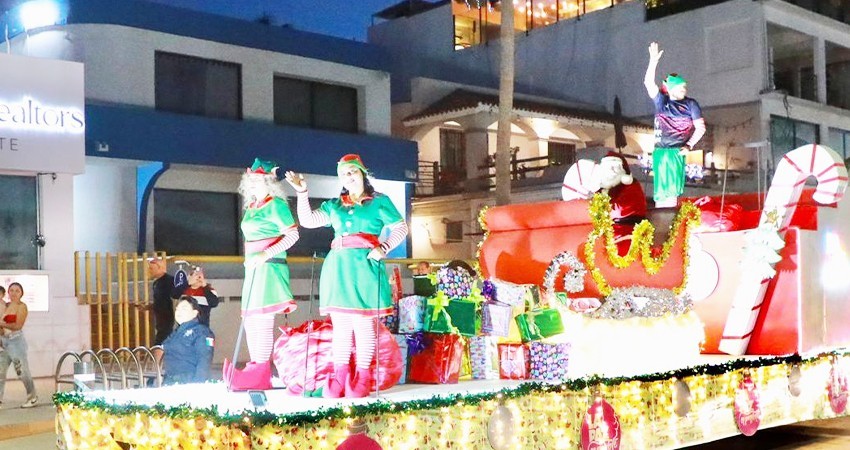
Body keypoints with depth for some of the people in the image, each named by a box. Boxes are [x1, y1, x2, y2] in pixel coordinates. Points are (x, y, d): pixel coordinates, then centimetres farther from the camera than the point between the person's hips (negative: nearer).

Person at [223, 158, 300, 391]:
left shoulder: (276, 204, -7)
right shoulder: (250, 207, 18)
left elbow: (292, 234, -15)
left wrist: (266, 254, -21)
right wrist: (250, 259, 16)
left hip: (269, 267, -9)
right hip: (253, 268, 9)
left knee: (262, 318, -13)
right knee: (250, 320, 9)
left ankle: (261, 371, -13)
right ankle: (257, 370, 13)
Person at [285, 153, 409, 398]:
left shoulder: (380, 202, 8)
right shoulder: (334, 205, 19)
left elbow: (401, 228, 5)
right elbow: (307, 220, 13)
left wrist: (384, 248, -9)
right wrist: (302, 193, 4)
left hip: (365, 266, -4)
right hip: (337, 267, 4)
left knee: (363, 323, -5)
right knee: (340, 325, 5)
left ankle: (362, 377, 0)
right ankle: (340, 376, 9)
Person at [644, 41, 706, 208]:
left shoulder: (690, 104, 4)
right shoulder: (661, 101, 7)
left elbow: (700, 128, 0)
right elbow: (648, 82, -5)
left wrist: (689, 146, -9)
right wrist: (653, 61, -15)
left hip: (677, 152, -2)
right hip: (660, 151, 2)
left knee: (672, 190, -6)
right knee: (659, 190, -1)